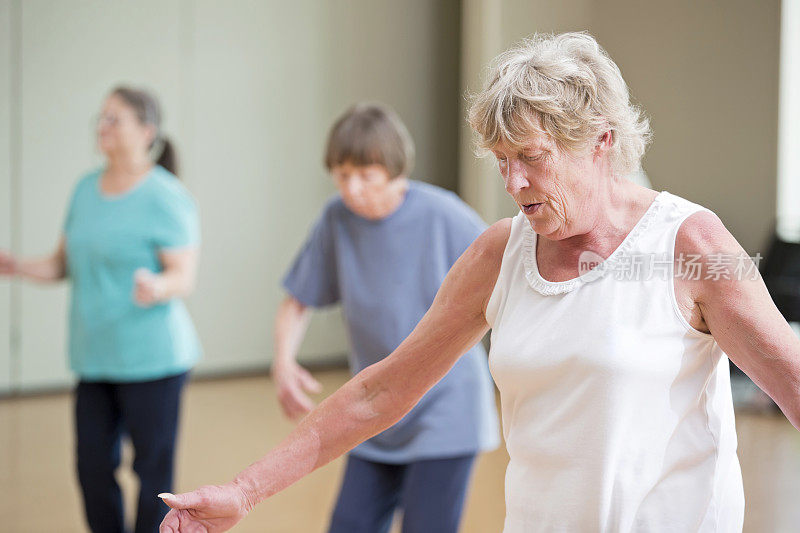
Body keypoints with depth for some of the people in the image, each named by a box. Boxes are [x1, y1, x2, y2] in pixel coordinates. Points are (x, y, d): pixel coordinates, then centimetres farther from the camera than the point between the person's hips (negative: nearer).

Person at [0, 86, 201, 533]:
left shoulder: (166, 198, -11)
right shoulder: (87, 189, 10)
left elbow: (184, 277, -15)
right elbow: (65, 263, 14)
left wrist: (156, 288, -36)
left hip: (151, 359, -6)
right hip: (95, 358, 7)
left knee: (153, 474, 1)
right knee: (93, 468, 9)